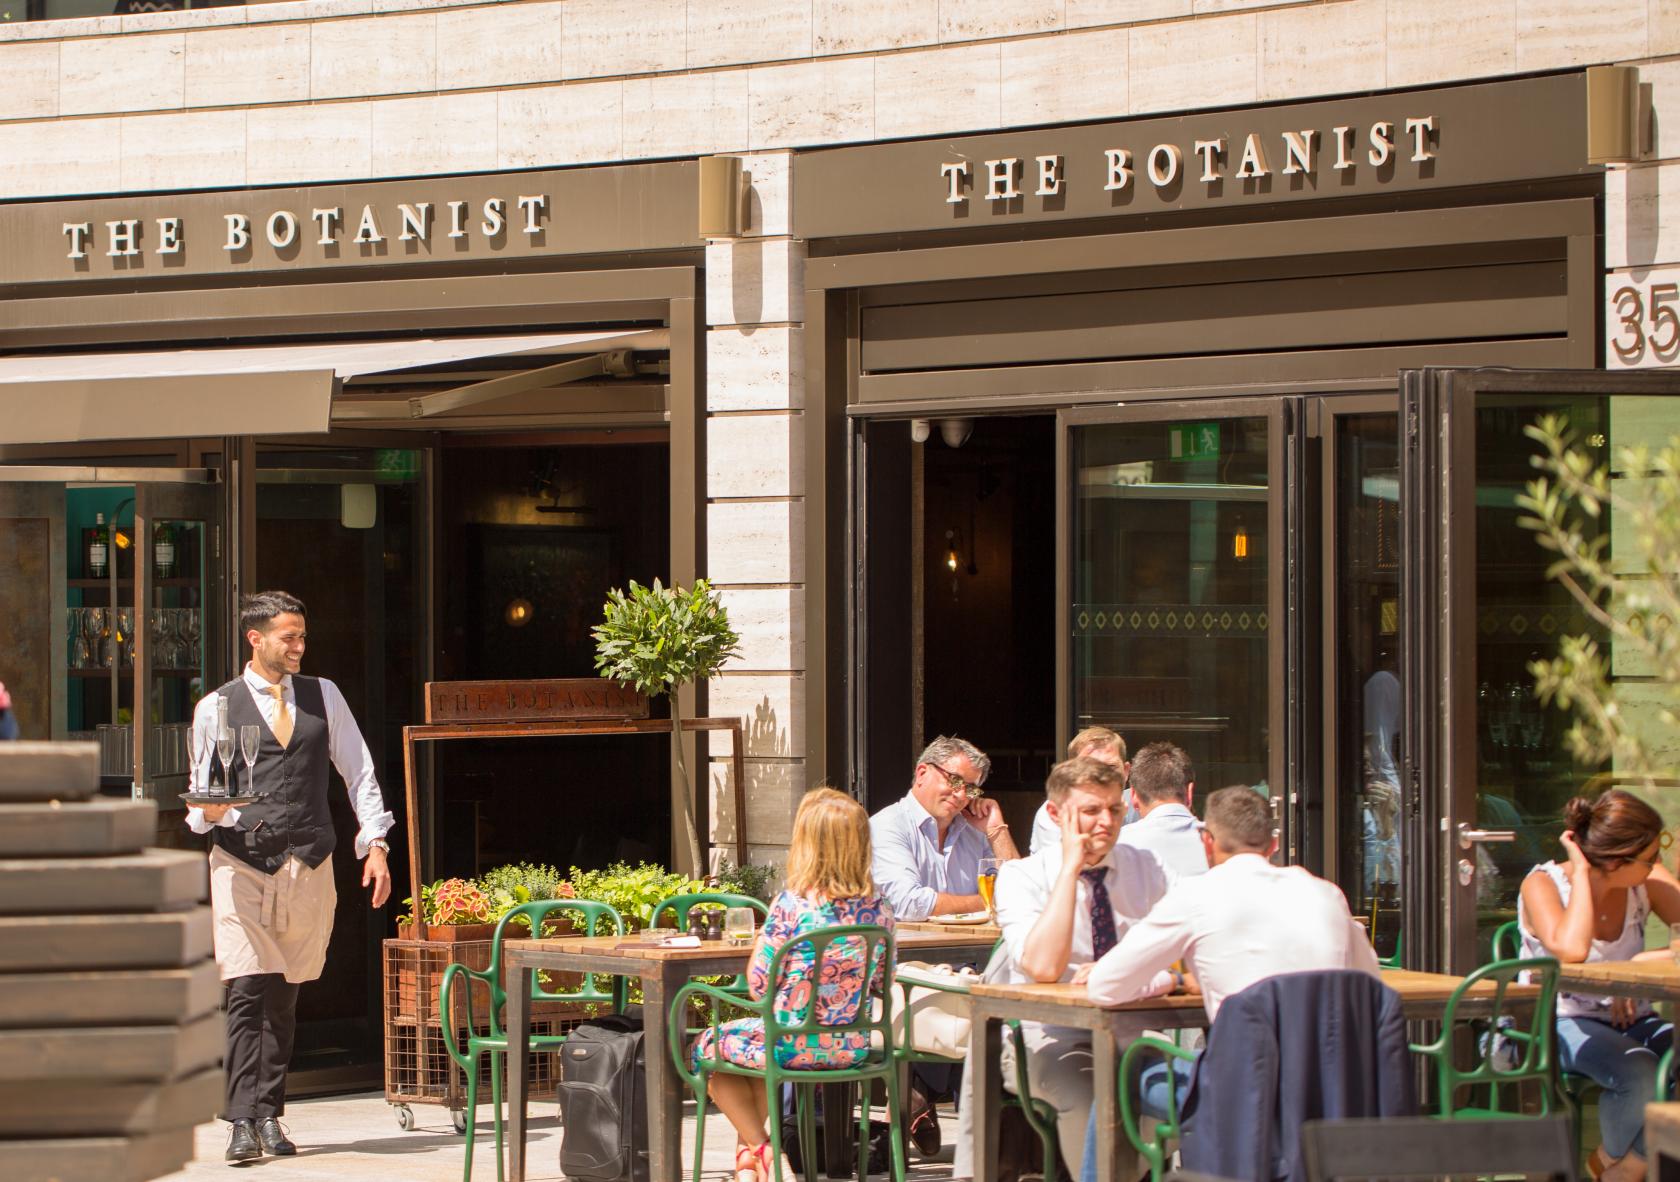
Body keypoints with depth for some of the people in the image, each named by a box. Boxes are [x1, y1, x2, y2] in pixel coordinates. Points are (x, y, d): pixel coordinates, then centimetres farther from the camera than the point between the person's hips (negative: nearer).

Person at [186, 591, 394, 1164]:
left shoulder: (323, 696, 12)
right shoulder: (216, 707, 5)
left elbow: (358, 772, 13)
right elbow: (200, 795, 6)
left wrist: (375, 845, 4)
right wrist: (208, 811, -17)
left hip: (309, 865, 3)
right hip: (242, 864, -3)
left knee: (284, 998, 6)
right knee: (247, 992, -14)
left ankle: (269, 1115, 14)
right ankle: (242, 1122, -17)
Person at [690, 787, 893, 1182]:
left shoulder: (792, 904, -19)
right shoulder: (878, 908, -4)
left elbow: (759, 984, -14)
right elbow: (881, 985, 6)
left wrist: (763, 933, 1)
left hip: (795, 1045, -6)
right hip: (853, 1046, 6)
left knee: (708, 1046, 24)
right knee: (761, 1039, 36)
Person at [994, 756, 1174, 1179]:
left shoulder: (1147, 868, 8)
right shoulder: (1021, 877, -3)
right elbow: (1043, 967, -20)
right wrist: (1071, 867, -16)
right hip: (1051, 1035, -3)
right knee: (1086, 1099, -35)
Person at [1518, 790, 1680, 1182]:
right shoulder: (1543, 884, -13)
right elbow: (1571, 951, -32)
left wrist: (1643, 963, -26)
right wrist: (1581, 871, -23)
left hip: (1629, 1021, 4)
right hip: (1563, 1025, -4)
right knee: (1639, 1073, -34)